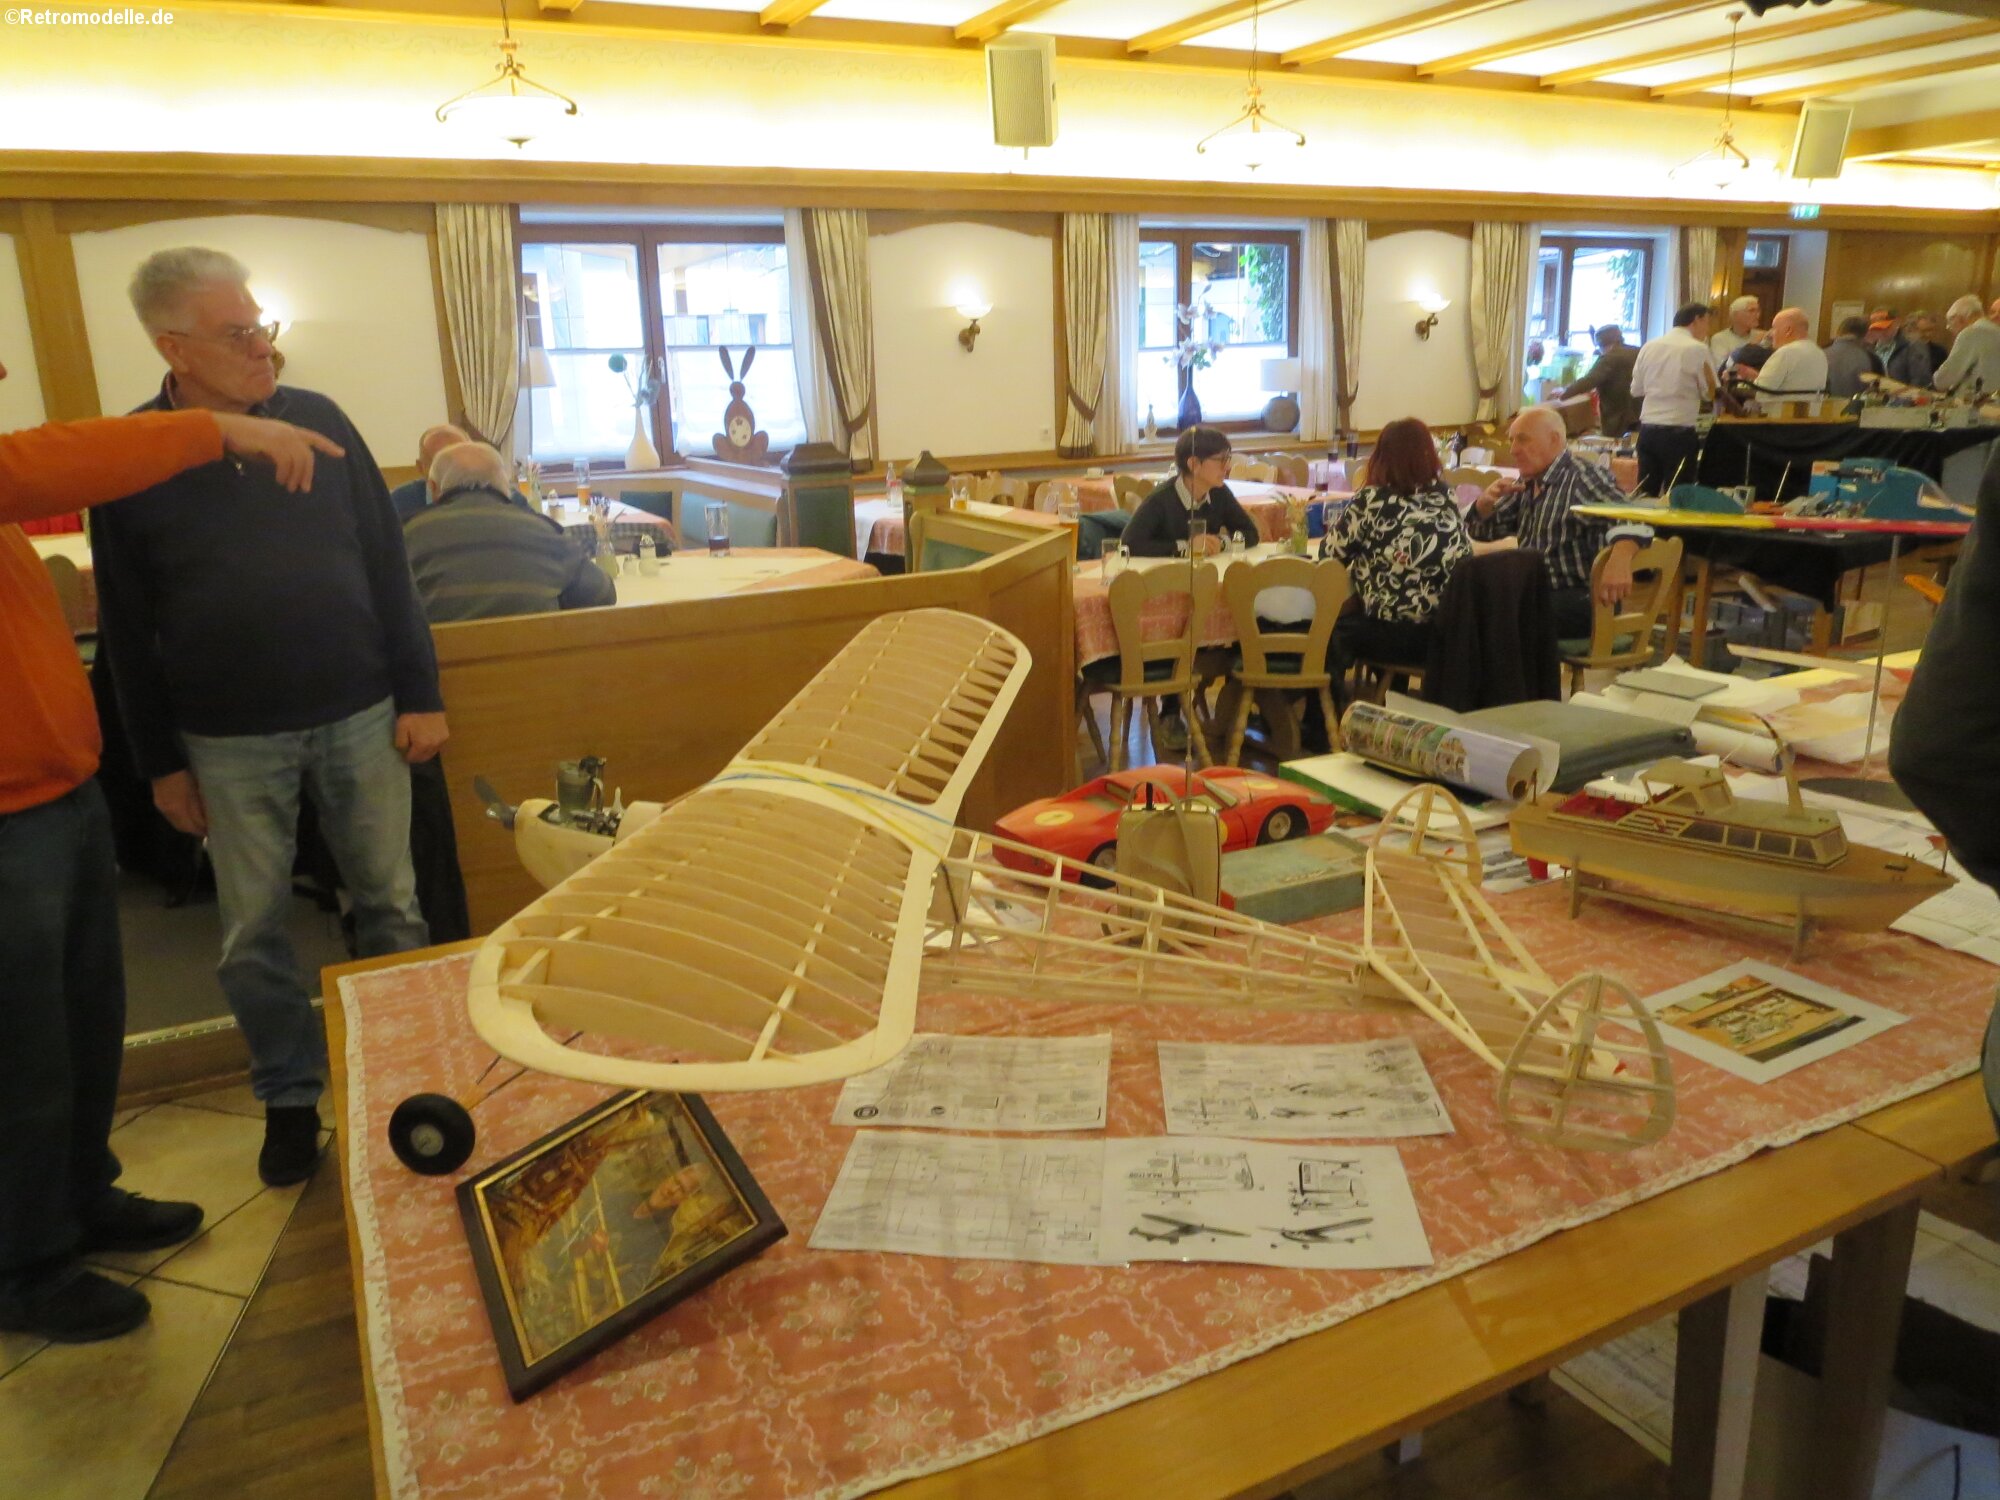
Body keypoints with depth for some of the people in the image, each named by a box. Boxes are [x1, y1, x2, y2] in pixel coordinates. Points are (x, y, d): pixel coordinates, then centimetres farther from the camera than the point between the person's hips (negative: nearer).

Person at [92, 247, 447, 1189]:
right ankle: (290, 1096, 27)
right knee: (253, 932, 8)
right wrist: (161, 760, 2)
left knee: (390, 904, 9)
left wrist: (420, 693, 0)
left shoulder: (317, 420, 1)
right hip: (229, 741, 0)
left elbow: (386, 564, 3)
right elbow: (124, 625, 2)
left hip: (359, 716, 1)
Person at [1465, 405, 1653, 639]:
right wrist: (1486, 501, 0)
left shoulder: (1585, 478, -8)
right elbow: (1482, 531, 24)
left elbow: (1628, 516, -26)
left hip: (1582, 599, -7)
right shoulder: (1526, 485, 14)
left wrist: (1619, 559, -48)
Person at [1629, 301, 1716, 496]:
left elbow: (1636, 390, 13)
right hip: (1679, 432, -5)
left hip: (1647, 428, 5)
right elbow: (1710, 392, -2)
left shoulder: (1649, 347, 7)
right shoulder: (1697, 349, -7)